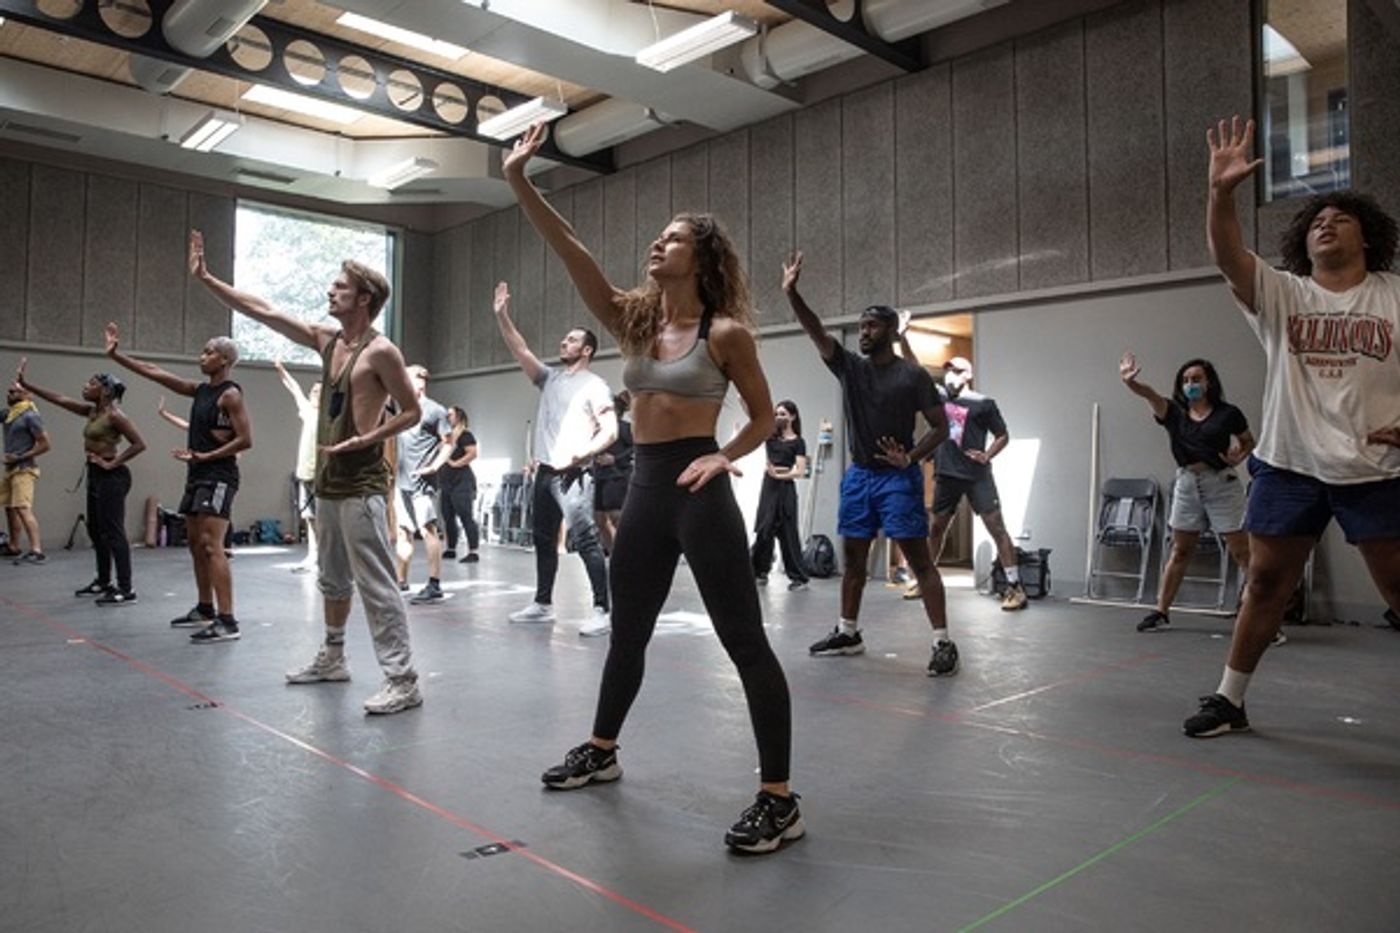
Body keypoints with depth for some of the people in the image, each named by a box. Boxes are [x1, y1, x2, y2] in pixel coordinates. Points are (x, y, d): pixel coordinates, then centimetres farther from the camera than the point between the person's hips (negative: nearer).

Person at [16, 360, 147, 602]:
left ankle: (126, 591, -9)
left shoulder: (114, 415, -14)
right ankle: (104, 583, 28)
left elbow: (139, 444, -19)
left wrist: (112, 463, -17)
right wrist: (26, 384, 12)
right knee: (96, 530, 16)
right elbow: (58, 399, 15)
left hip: (111, 476, -10)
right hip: (95, 475, 10)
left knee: (113, 533, -10)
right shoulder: (91, 411, 12)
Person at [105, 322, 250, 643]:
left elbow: (245, 440, -18)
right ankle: (205, 609, 28)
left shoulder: (230, 394, -11)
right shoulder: (199, 390, 14)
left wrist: (206, 455, -19)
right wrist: (116, 355, 16)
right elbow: (154, 372, 19)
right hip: (197, 475, 10)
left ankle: (227, 621, -21)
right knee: (195, 543, 16)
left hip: (218, 477, -10)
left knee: (211, 545, -17)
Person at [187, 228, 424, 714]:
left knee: (376, 584, -10)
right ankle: (332, 658, 33)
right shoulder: (325, 339, 11)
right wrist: (205, 278, 13)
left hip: (362, 483, -8)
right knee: (333, 578, 19)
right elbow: (262, 311, 14)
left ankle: (403, 680, -8)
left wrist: (362, 440, -19)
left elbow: (411, 412, -10)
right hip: (327, 480, 9)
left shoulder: (380, 351, -11)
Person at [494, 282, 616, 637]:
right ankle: (543, 604, 27)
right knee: (543, 539, 15)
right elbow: (520, 350, 10)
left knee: (586, 541, -12)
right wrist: (502, 315, 1)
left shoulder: (594, 386, -4)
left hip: (572, 474, -8)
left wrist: (582, 454, -23)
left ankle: (603, 611, -12)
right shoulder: (550, 377, 15)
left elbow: (610, 432, -11)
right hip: (544, 471, 8)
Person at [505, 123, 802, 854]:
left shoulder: (725, 332, -5)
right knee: (627, 632, 20)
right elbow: (570, 252, 1)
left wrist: (724, 457, -15)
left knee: (744, 641, -3)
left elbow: (764, 417, 2)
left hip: (699, 492, -6)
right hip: (644, 490, 6)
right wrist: (519, 180, -6)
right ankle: (602, 750, 40)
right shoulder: (632, 319, 9)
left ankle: (779, 799, 4)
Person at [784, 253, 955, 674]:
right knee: (852, 557, 12)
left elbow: (940, 426, -3)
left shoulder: (913, 375, -5)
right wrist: (791, 292, -17)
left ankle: (943, 643, -6)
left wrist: (910, 457, -19)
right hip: (858, 475, 6)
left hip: (898, 478, -5)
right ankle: (847, 632, 24)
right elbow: (816, 331, -4)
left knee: (919, 559, -8)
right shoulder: (849, 367, 7)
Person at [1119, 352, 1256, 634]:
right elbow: (1148, 394, -16)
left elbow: (1249, 442, 11)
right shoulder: (1173, 412, 2)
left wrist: (1238, 458, -12)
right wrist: (1130, 382, -38)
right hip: (1187, 485, 3)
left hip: (1221, 485, -3)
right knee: (1180, 551, 12)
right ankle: (1161, 612, 19)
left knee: (1241, 552, -5)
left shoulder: (1228, 414, -3)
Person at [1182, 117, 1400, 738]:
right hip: (1288, 466, 1)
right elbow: (1227, 256, -13)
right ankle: (1230, 699, 18)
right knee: (1265, 584, 7)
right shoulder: (1280, 294, 4)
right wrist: (1221, 192, -28)